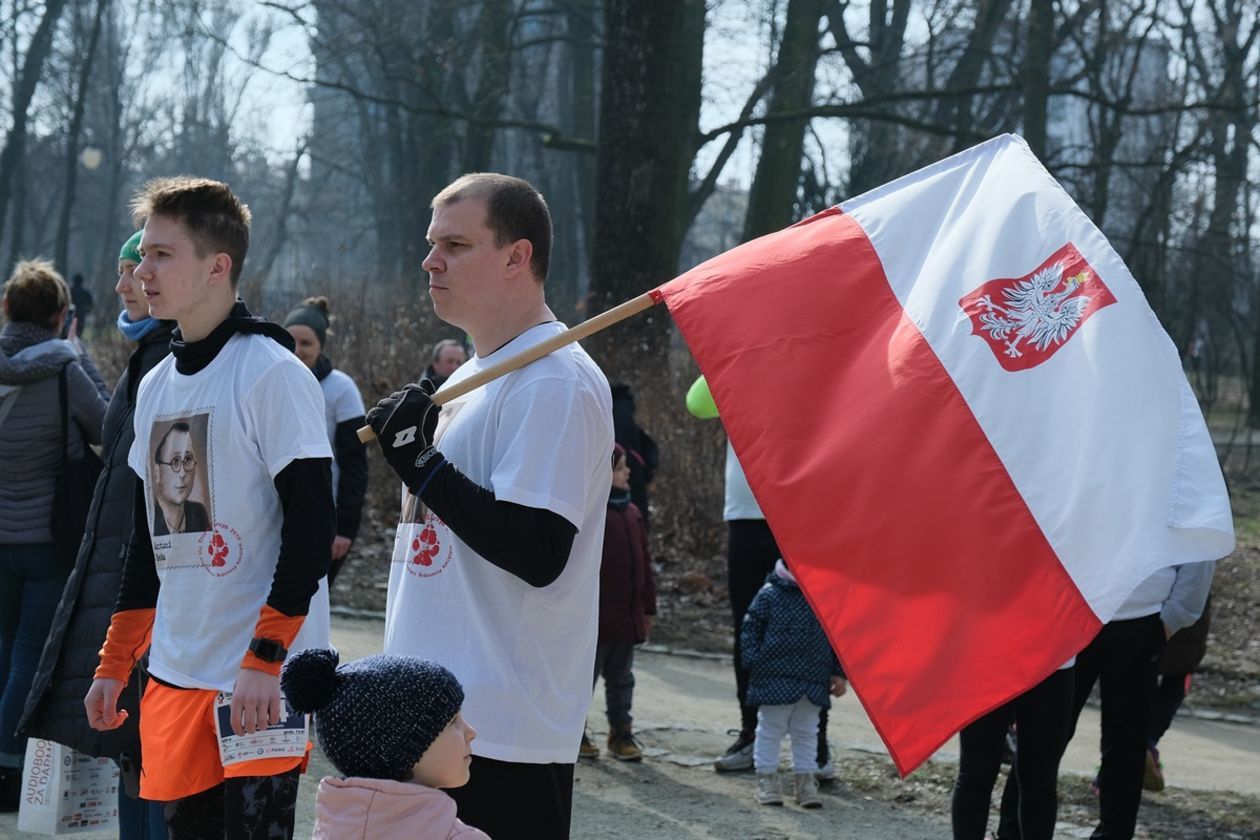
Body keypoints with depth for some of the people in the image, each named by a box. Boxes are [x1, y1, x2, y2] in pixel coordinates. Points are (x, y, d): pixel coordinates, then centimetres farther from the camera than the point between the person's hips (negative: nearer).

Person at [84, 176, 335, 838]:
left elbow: (311, 523, -14)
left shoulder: (273, 373, -9)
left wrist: (264, 660, -19)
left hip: (261, 683, -7)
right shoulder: (157, 385, 13)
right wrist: (113, 665, 18)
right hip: (173, 679, 7)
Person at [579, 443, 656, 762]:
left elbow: (643, 564, 15)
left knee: (621, 678, 14)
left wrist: (647, 607, 14)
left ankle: (621, 732, 22)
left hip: (627, 617, 7)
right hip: (595, 616, -7)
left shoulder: (631, 513, 10)